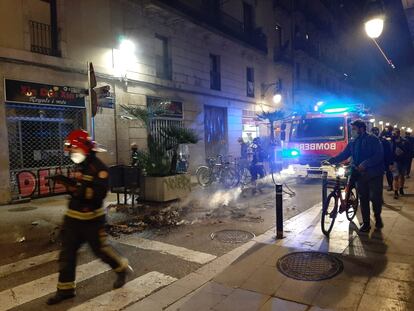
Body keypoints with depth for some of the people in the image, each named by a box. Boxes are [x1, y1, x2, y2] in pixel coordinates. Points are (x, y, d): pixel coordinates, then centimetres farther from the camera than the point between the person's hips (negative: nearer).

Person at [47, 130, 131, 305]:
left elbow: (99, 193, -29)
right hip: (73, 217, 8)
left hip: (91, 219, -8)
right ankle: (65, 289, 23)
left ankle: (122, 269, 31)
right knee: (67, 252, 9)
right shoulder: (81, 166, 10)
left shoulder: (99, 168, -18)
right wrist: (67, 182, 3)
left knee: (100, 249, 7)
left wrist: (73, 185, -34)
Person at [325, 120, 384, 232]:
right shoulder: (352, 142, 9)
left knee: (375, 197, -2)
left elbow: (379, 155, -16)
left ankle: (378, 217, 26)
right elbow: (343, 155, 7)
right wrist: (330, 161, -5)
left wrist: (365, 164, -25)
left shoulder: (373, 139, -7)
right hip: (360, 174, 5)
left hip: (374, 174, -4)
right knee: (363, 199, 6)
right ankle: (366, 223, 15)